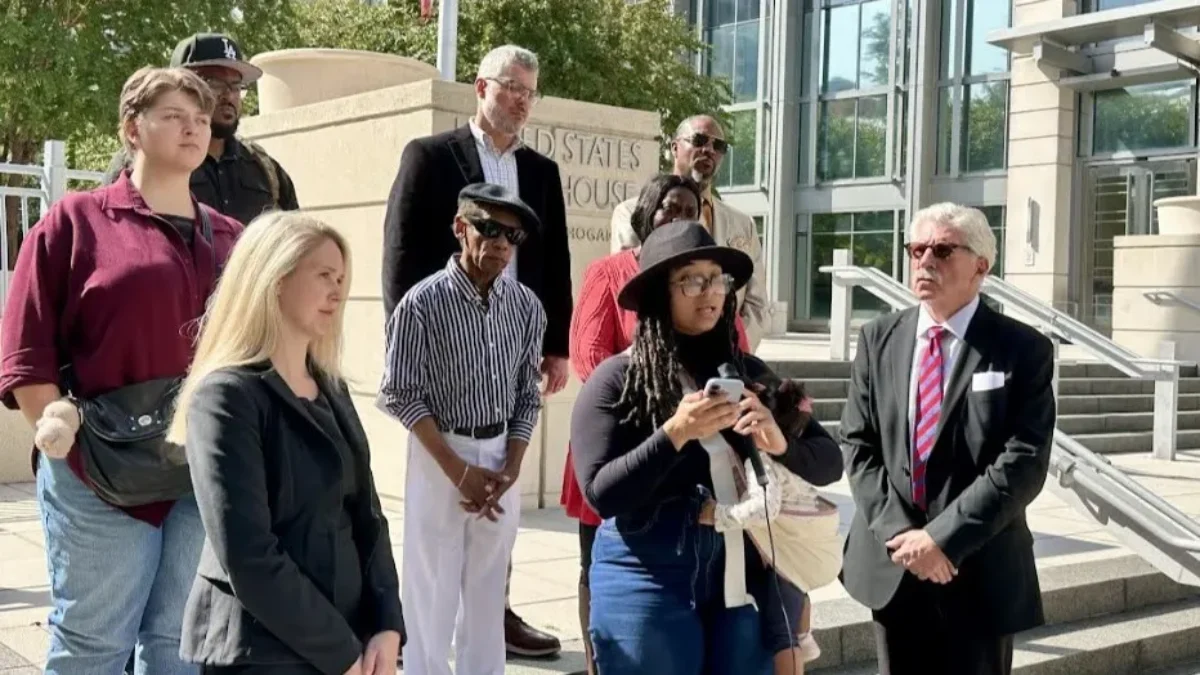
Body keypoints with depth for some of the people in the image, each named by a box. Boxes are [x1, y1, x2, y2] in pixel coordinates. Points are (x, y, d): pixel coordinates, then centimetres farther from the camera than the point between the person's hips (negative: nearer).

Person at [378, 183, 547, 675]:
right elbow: (400, 395, -11)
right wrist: (458, 470, -13)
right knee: (432, 592, 2)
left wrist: (511, 469, -5)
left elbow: (528, 395, 6)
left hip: (500, 456, 4)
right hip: (440, 456, -4)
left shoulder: (526, 306, 1)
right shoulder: (422, 303, -12)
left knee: (489, 593, 13)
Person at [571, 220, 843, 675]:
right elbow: (601, 494, -11)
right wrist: (675, 434, -21)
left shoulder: (748, 372, 5)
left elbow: (829, 462, 6)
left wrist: (780, 445, -15)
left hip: (741, 576, 3)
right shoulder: (616, 380, -5)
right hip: (647, 581, -3)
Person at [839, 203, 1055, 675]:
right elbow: (858, 445, 1)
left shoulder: (1024, 350, -5)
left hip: (978, 572, -3)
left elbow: (1024, 462, -14)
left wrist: (943, 537, -19)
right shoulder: (878, 340, 5)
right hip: (891, 562, 3)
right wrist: (898, 532, -12)